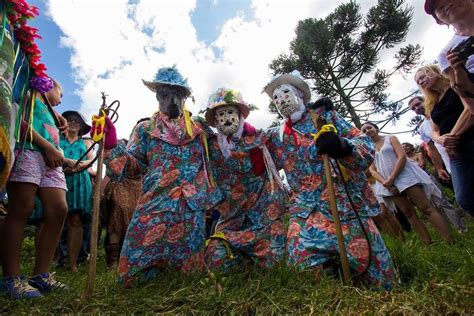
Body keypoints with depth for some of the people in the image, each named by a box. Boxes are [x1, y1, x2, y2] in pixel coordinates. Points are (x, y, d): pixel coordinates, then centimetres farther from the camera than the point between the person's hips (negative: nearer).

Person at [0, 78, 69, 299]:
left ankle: (41, 275, -4)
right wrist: (49, 147, -11)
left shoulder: (49, 113, 36)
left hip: (50, 161, 7)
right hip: (26, 151, -7)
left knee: (59, 210, -8)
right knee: (21, 210, -13)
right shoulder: (30, 95, 14)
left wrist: (58, 154, 8)